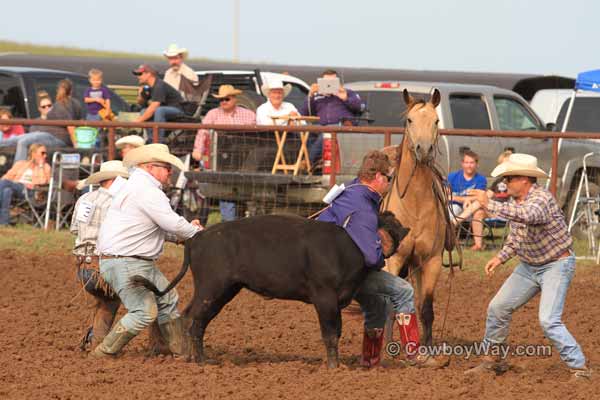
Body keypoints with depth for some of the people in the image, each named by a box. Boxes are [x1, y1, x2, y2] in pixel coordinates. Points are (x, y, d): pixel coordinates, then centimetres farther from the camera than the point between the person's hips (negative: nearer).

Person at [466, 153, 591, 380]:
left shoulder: (541, 199, -26)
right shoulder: (516, 201, 0)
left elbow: (527, 215, -50)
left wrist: (490, 205, -47)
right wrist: (501, 257, 2)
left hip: (556, 265, -9)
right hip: (529, 266, 9)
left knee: (549, 321, -20)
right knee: (498, 308, 9)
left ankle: (579, 369, -12)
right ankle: (491, 359, 26)